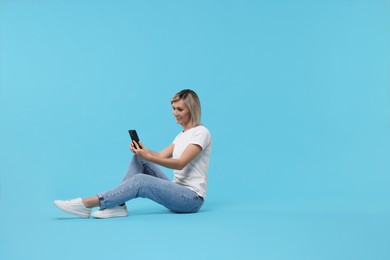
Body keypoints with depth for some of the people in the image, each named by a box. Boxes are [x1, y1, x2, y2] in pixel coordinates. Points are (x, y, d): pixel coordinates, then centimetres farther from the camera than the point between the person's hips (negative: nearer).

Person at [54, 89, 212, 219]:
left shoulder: (201, 133, -10)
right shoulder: (182, 135, 18)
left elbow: (181, 163, -22)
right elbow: (161, 156, 7)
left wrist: (148, 157, -32)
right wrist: (144, 151, -14)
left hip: (191, 197, -8)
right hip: (178, 192, 8)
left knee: (140, 181, -27)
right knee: (139, 157, -7)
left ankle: (86, 205, -24)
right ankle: (117, 205, -15)